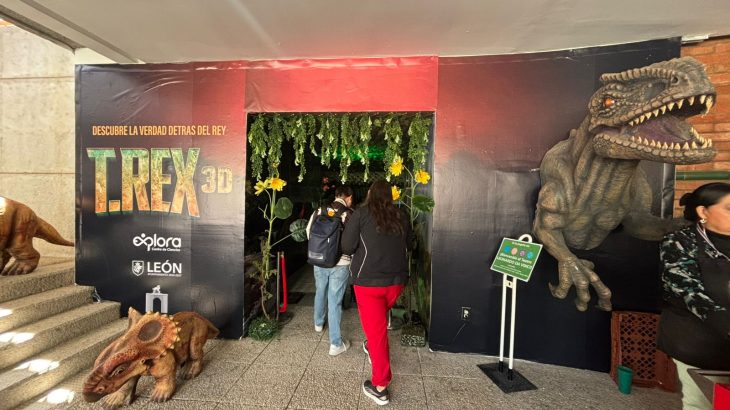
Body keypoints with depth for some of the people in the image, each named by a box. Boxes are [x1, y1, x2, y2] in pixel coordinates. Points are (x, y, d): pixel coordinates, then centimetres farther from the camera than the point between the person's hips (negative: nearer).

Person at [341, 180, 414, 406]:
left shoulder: (361, 214, -8)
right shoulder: (401, 216, 2)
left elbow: (347, 247, -8)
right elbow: (409, 244, 13)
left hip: (368, 280, -4)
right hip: (396, 279, 4)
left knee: (375, 328, 7)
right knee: (380, 320, 28)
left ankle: (380, 386, 17)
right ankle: (373, 347, 50)